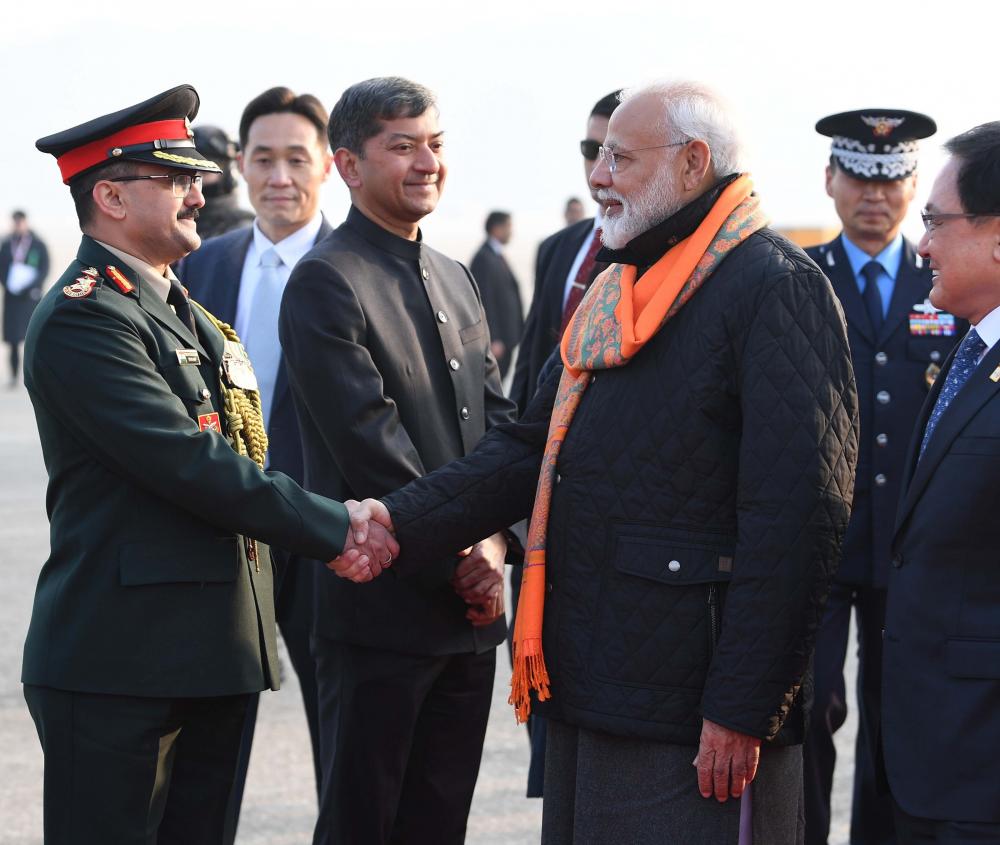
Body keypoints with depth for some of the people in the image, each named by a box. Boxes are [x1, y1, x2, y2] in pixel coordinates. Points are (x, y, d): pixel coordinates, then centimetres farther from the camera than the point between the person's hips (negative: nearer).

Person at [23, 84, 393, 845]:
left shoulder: (185, 312, 18)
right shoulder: (83, 318, -13)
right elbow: (189, 463, -20)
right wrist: (331, 530, -16)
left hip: (212, 657, 9)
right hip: (119, 660, -9)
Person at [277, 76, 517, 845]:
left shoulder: (456, 281, 16)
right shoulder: (326, 282, -10)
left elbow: (498, 422, 13)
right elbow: (370, 446, -17)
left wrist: (496, 549, -2)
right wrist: (462, 557, -12)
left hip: (468, 608, 8)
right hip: (382, 609, -7)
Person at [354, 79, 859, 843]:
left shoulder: (775, 288, -12)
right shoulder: (613, 292, 17)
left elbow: (797, 521, -18)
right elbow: (534, 449, 16)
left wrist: (742, 710, -20)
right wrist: (403, 521, 0)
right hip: (587, 694, 8)